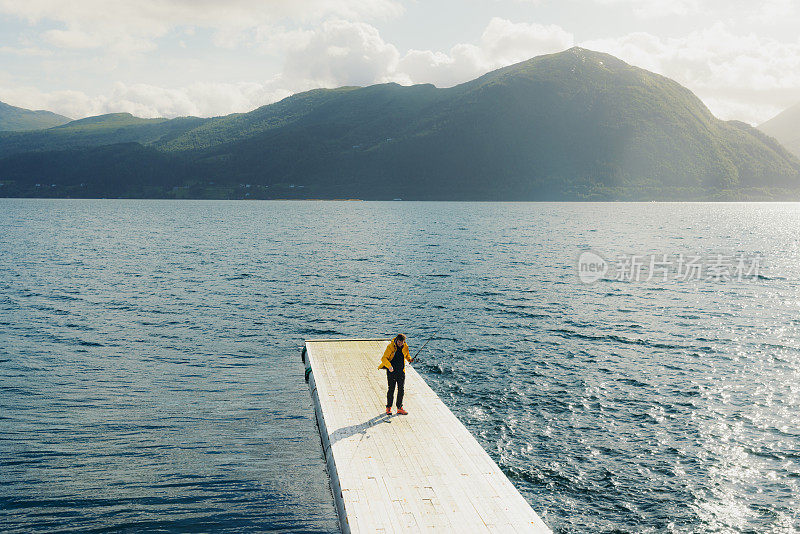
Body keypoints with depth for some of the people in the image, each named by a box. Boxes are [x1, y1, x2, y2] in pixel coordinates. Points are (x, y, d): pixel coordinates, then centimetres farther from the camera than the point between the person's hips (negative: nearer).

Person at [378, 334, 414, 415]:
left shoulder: (405, 347, 2)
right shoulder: (390, 347, -13)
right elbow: (384, 358, -17)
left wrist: (410, 359, 2)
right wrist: (389, 366, -33)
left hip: (401, 371, 4)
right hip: (391, 371, -4)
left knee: (401, 390, 4)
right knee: (391, 389, 1)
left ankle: (399, 408, 14)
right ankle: (388, 408, 15)